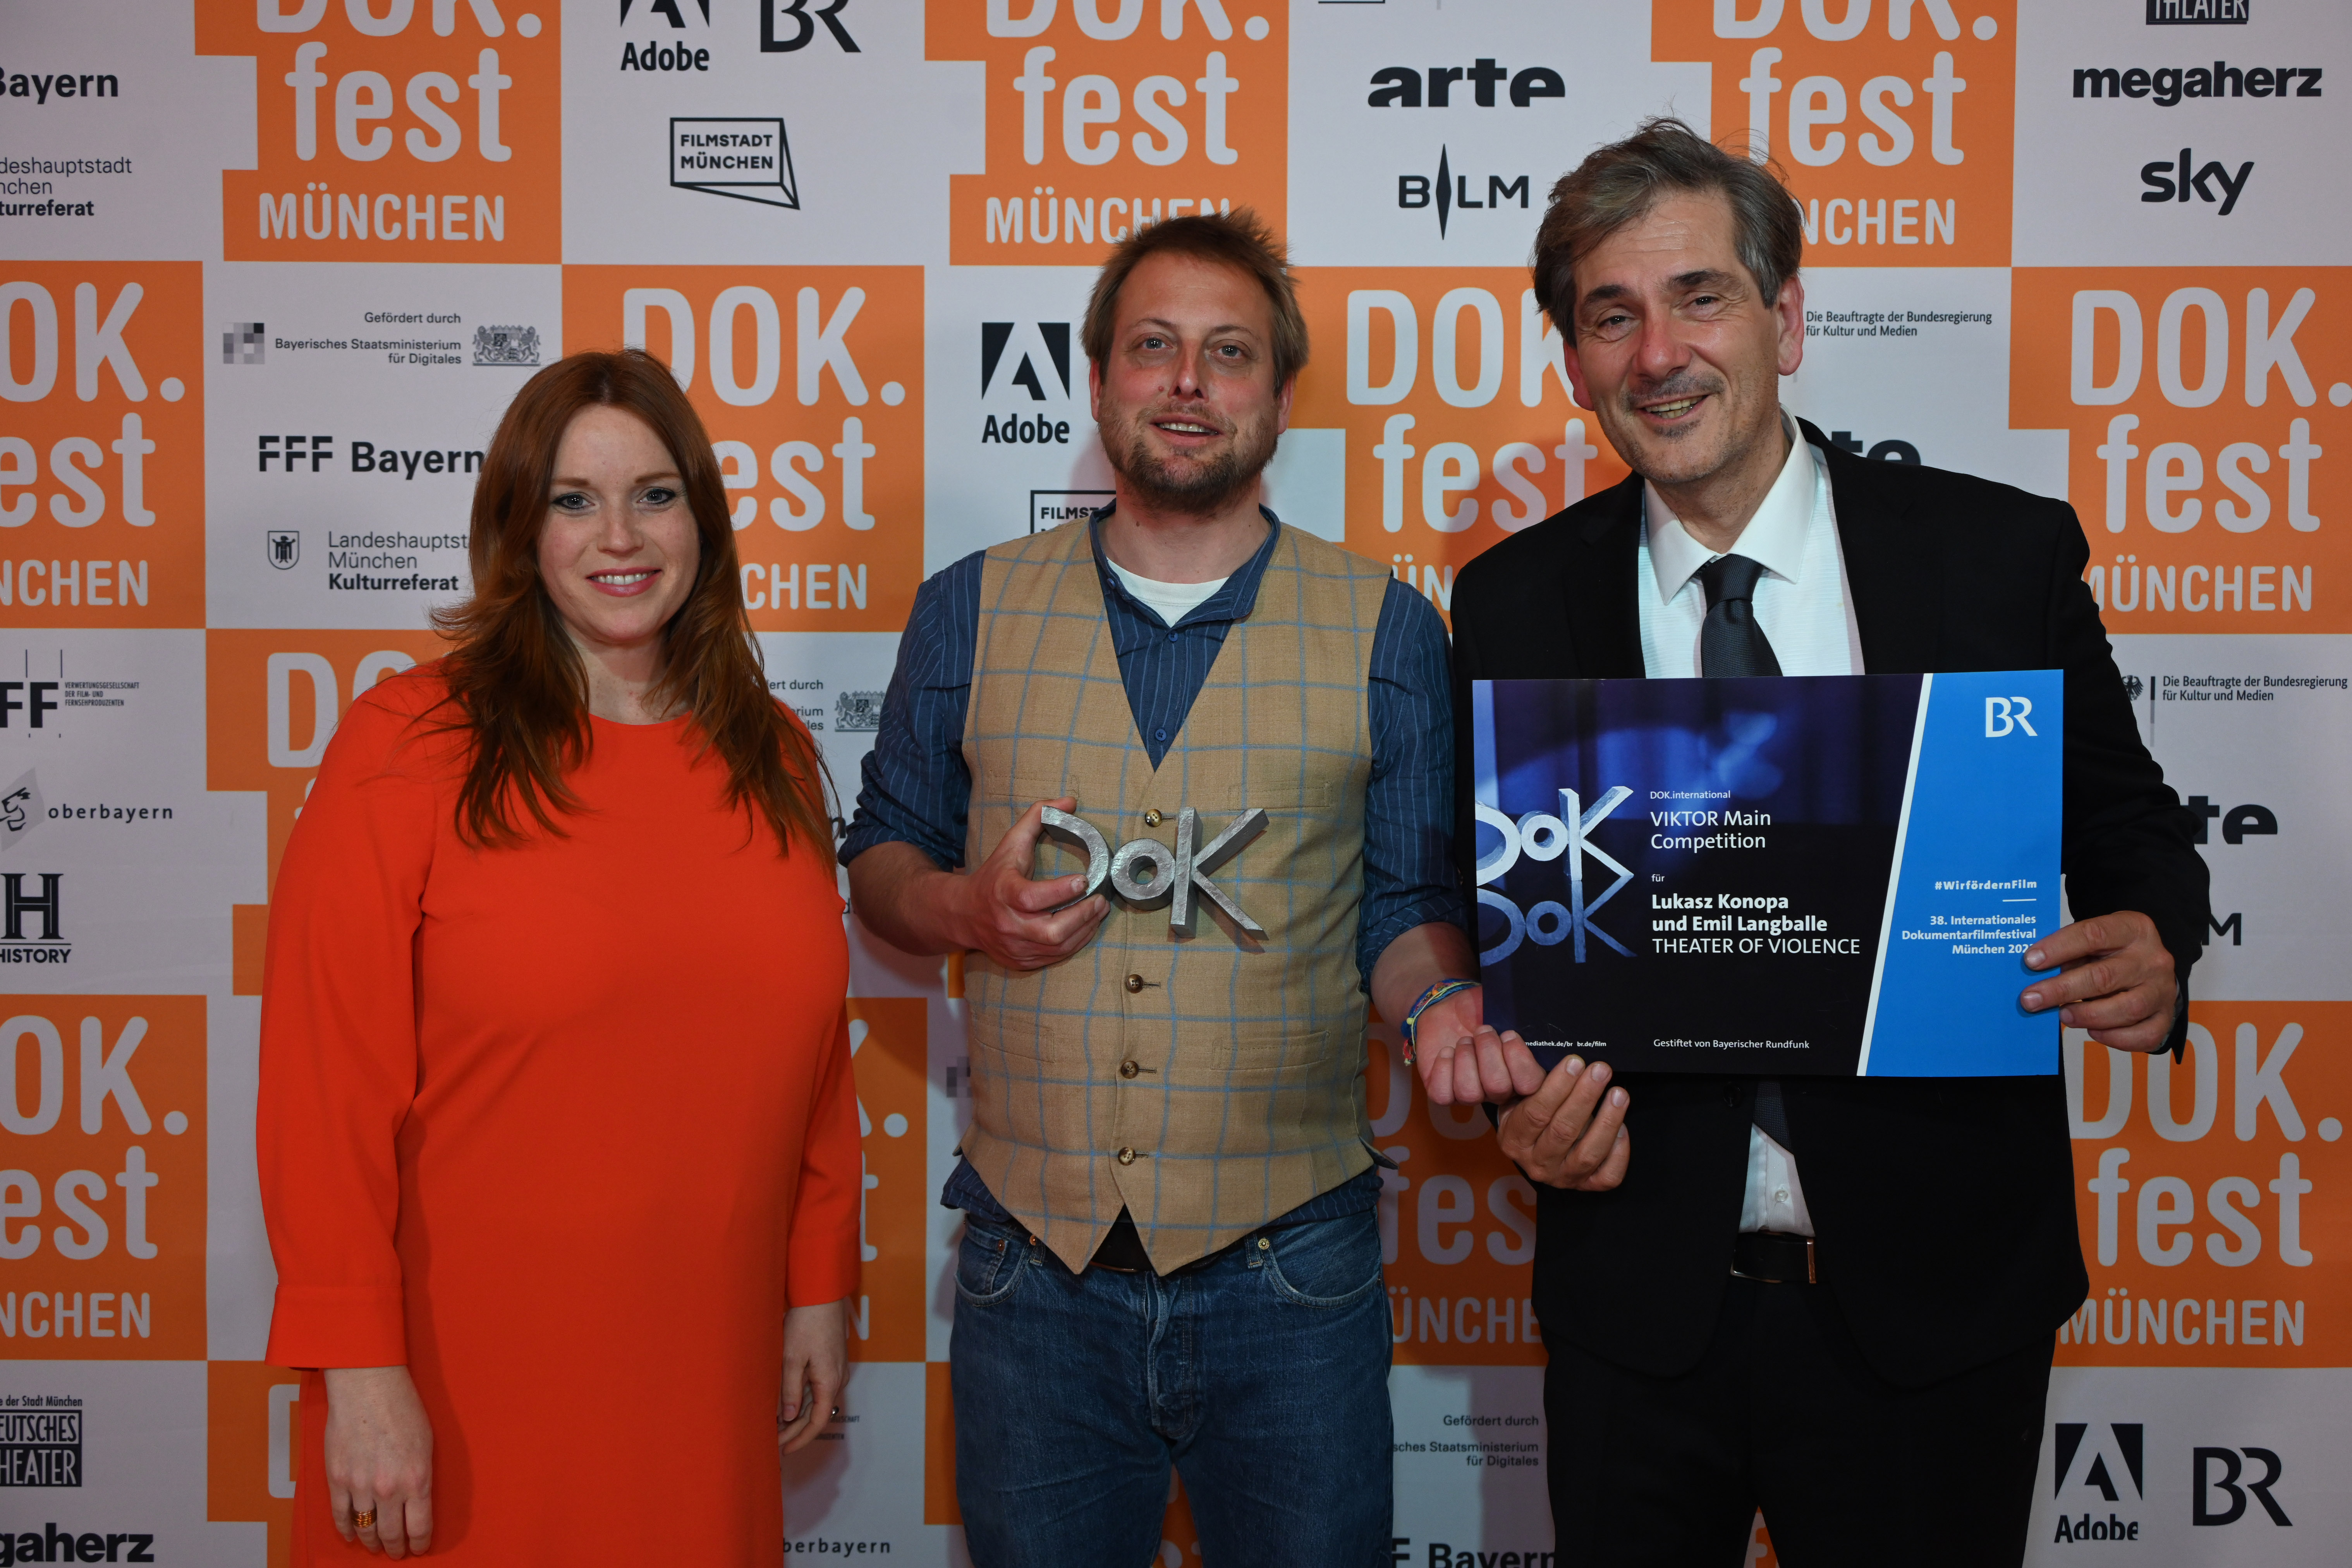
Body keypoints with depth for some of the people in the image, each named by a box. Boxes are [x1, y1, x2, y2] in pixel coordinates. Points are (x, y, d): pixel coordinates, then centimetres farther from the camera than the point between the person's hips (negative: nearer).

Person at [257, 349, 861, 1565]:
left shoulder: (771, 758, 6)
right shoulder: (410, 746, -10)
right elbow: (326, 1081, -12)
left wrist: (819, 1286, 12)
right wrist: (356, 1370, -14)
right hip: (463, 1388, -4)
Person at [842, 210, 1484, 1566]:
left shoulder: (1385, 630, 0)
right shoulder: (971, 611, 4)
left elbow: (1406, 902, 3)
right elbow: (883, 852, 12)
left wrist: (1444, 1002, -18)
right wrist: (967, 909, -10)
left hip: (1288, 1272, -1)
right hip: (1033, 1264, 1)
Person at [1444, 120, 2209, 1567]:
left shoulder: (2002, 555, -4)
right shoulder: (1514, 603, -1)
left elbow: (2129, 830, 5)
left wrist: (2151, 948, -17)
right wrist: (1525, 1096, -14)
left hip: (1935, 1293, -1)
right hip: (1641, 1296, 1)